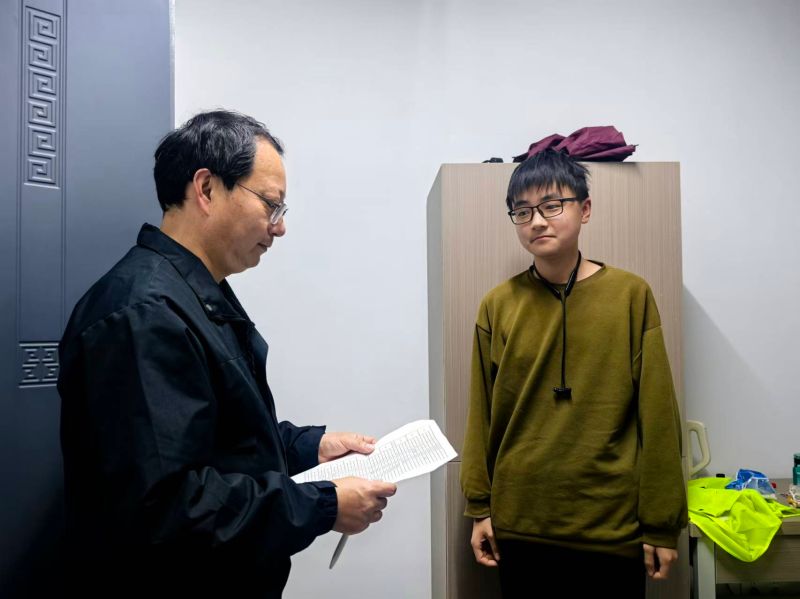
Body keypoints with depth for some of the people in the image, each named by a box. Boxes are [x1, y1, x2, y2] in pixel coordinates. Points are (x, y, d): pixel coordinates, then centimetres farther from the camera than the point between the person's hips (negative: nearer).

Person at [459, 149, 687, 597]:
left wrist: (661, 524, -5)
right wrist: (480, 508, 2)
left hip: (615, 530, -1)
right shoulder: (498, 306, -1)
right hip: (520, 527, 2)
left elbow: (657, 416, -5)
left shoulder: (631, 296, -5)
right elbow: (482, 415, 3)